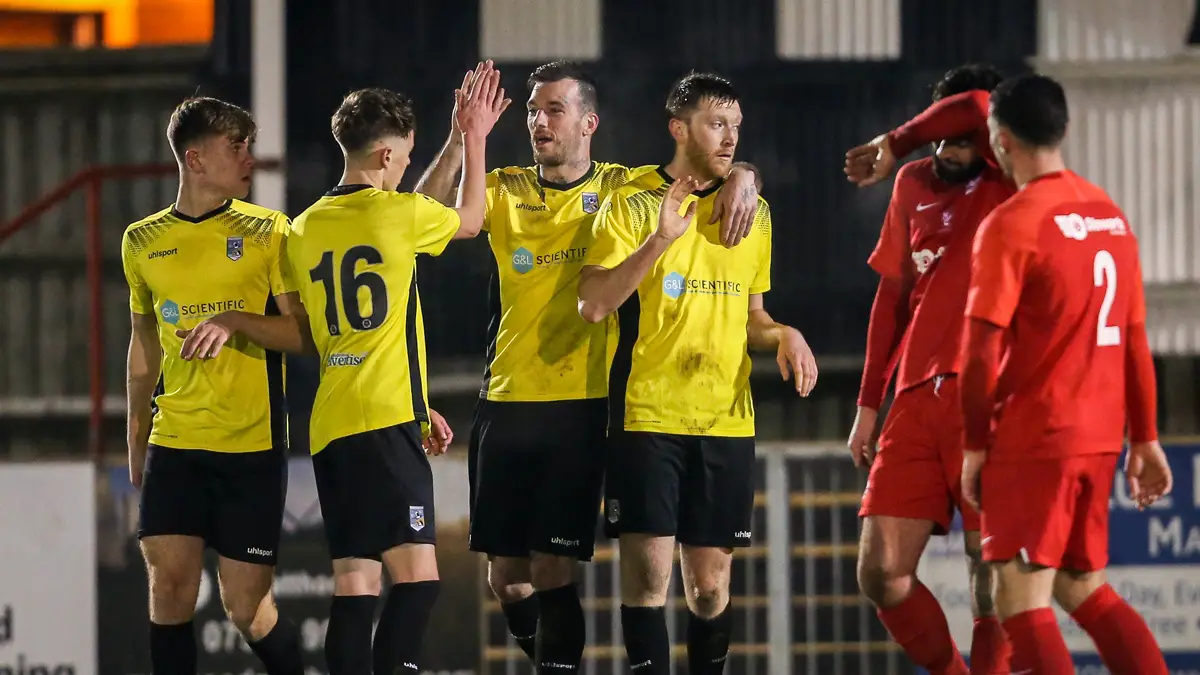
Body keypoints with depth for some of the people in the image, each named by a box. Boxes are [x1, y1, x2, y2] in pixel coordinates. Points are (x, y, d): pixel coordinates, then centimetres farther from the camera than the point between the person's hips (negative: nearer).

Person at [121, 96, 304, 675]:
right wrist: (136, 440, 19)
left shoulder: (267, 231, 1)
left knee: (246, 606, -2)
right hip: (174, 446, 2)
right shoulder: (142, 242, 9)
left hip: (253, 446, -2)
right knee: (169, 585, -7)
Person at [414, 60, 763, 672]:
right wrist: (460, 140, -17)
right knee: (505, 573, 8)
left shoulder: (622, 188, 2)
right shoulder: (504, 191, 7)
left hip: (581, 408, -3)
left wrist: (741, 177, -18)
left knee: (552, 570, -9)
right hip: (505, 405, 3)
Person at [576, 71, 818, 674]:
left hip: (726, 421, 4)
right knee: (647, 572, -9)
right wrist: (659, 241, -23)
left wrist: (782, 335, 0)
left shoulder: (752, 211, 12)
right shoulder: (631, 202, -3)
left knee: (711, 583, 6)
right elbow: (592, 305, -12)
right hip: (647, 415, -4)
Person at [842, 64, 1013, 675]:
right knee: (880, 574, -1)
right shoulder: (914, 185, 13)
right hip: (918, 398, 5)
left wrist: (894, 144, -10)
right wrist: (869, 403, 19)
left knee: (992, 574, -6)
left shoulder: (1010, 185, -2)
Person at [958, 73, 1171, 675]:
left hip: (1033, 440, -7)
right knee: (1083, 590, 18)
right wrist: (1144, 439, 20)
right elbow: (1135, 341, 15)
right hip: (1099, 438, 7)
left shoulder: (1011, 224, -12)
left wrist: (974, 445, -5)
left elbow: (984, 350, -14)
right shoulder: (1110, 215, 10)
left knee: (1022, 600, -6)